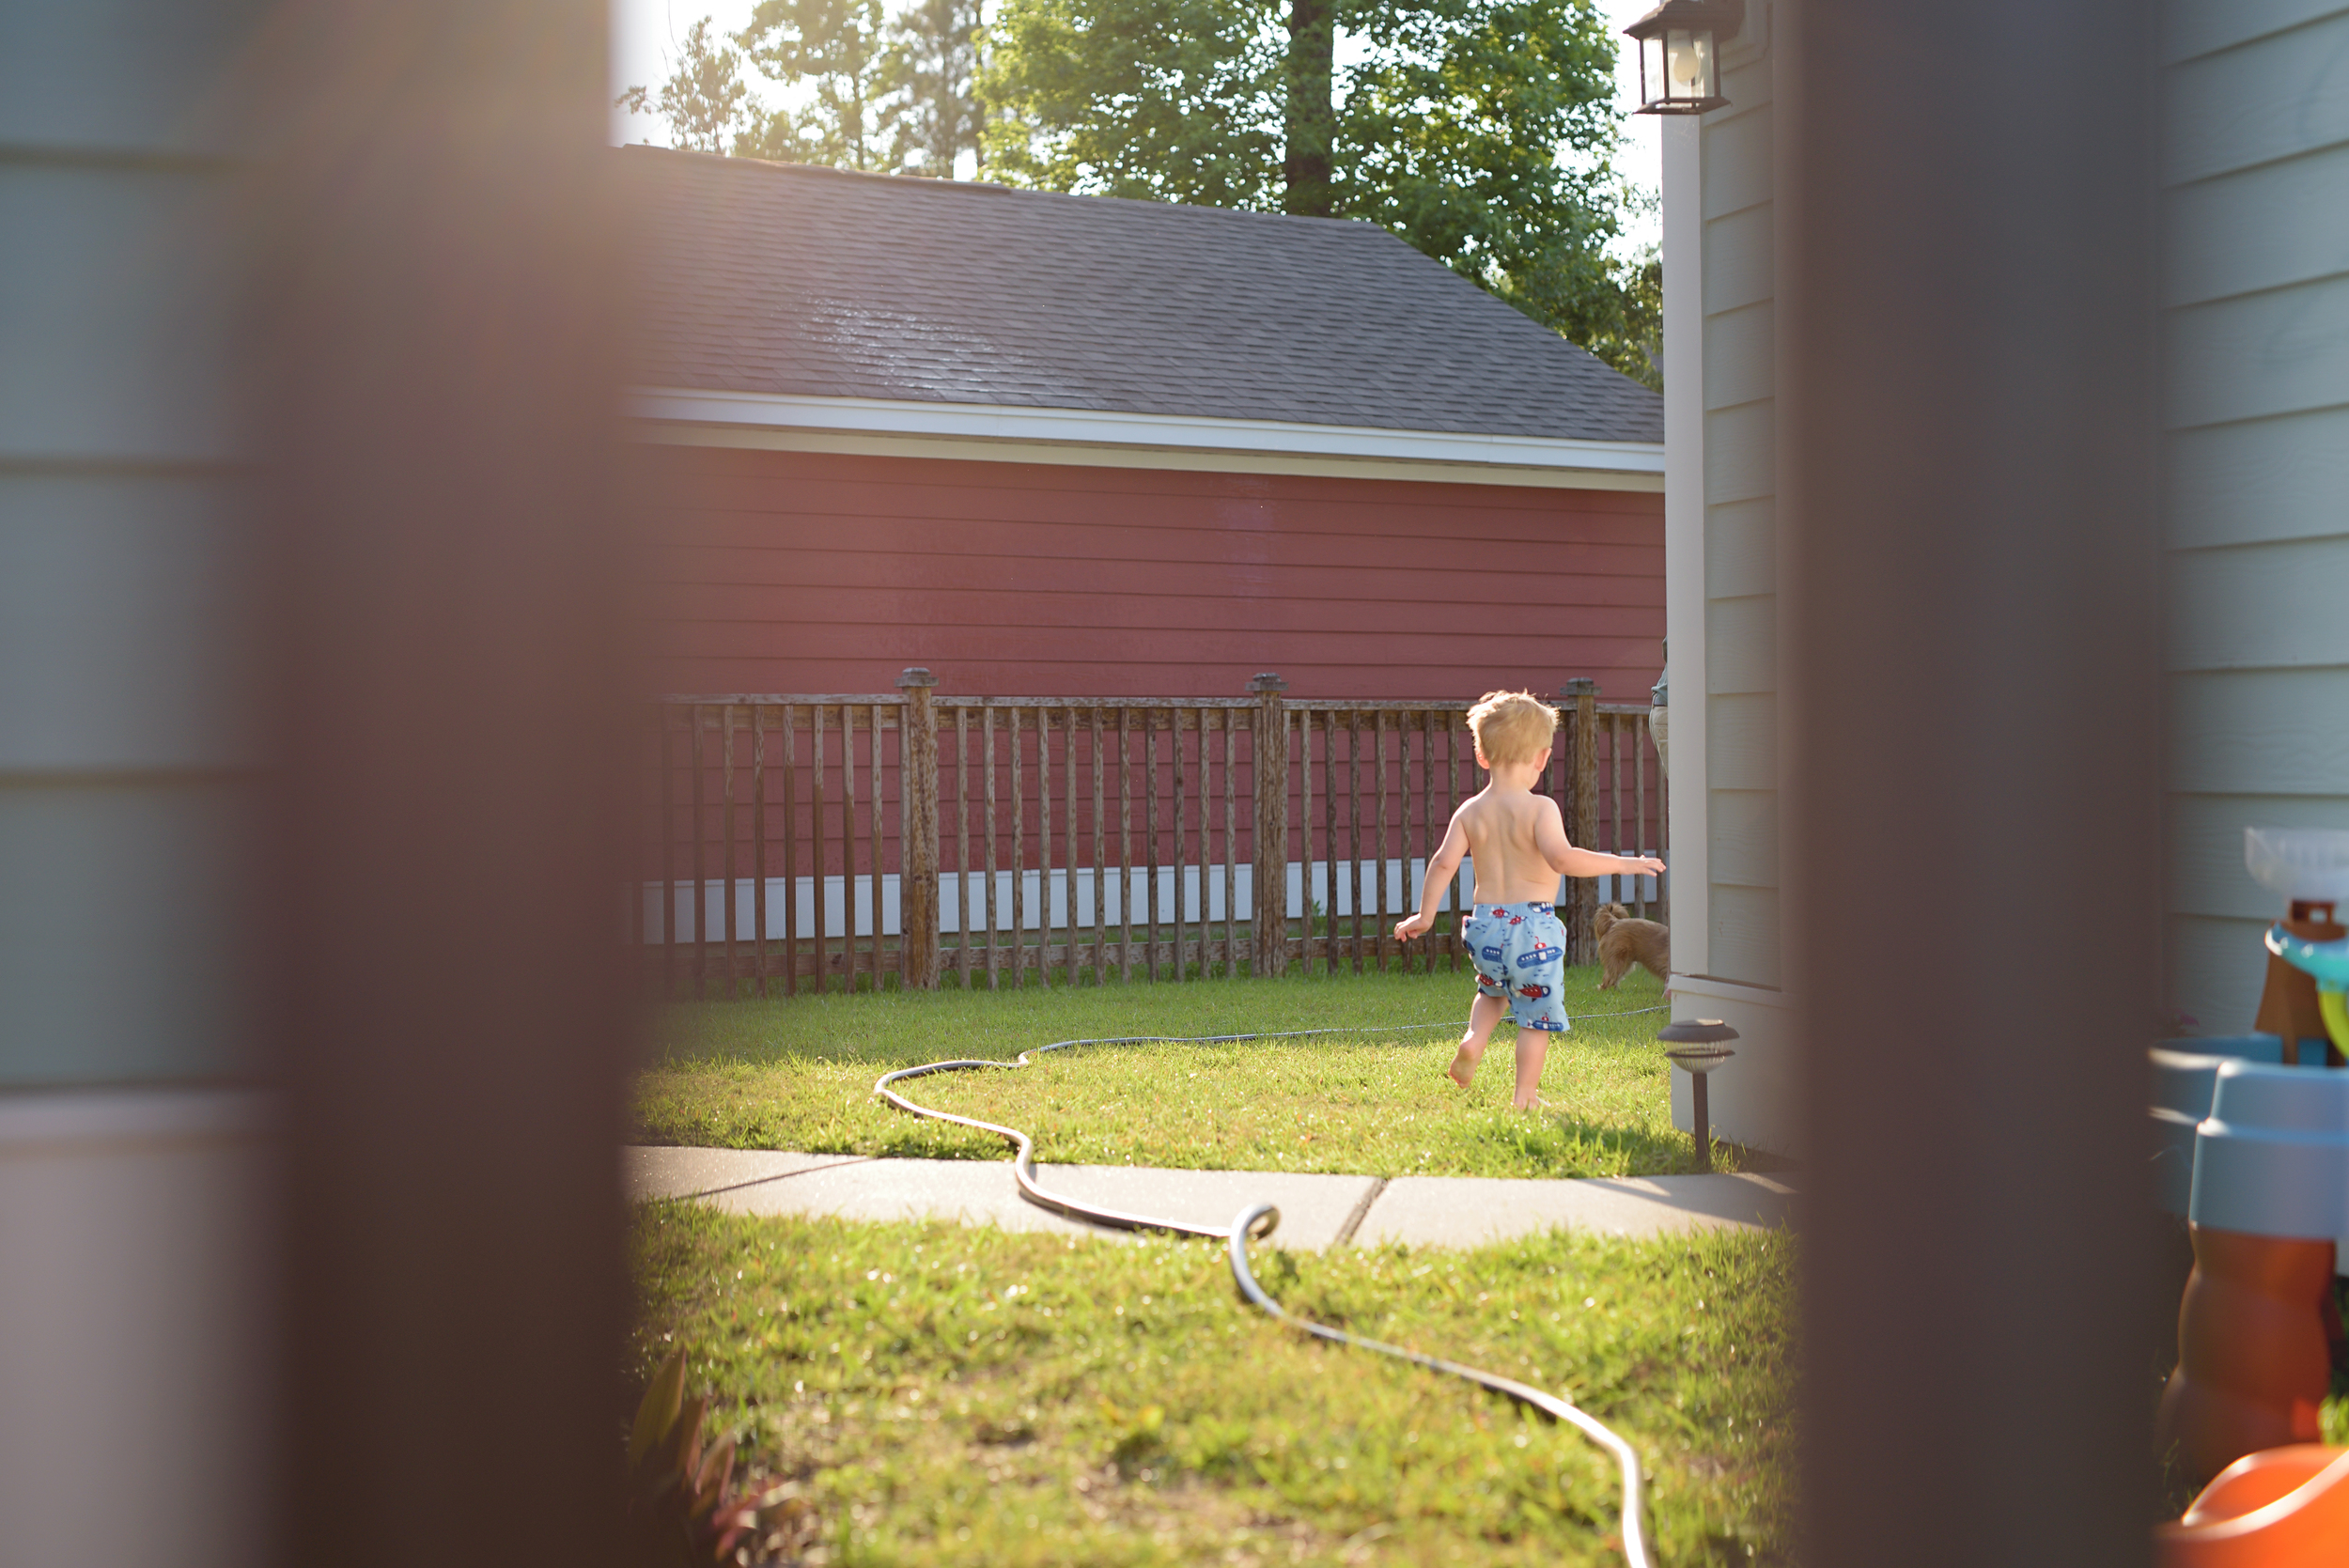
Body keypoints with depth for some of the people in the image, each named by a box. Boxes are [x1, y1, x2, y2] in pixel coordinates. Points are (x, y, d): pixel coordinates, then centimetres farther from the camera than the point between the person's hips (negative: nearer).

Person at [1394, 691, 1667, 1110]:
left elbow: (1444, 863, -4)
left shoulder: (1470, 811, 1)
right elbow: (1561, 858, -27)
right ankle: (1524, 1096, 10)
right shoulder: (1540, 808, -13)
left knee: (1493, 989, 32)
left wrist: (1424, 916, 6)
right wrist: (1620, 863, -21)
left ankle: (1474, 1038, 8)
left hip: (1486, 923, 5)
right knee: (1537, 1014, 9)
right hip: (1533, 926, -5)